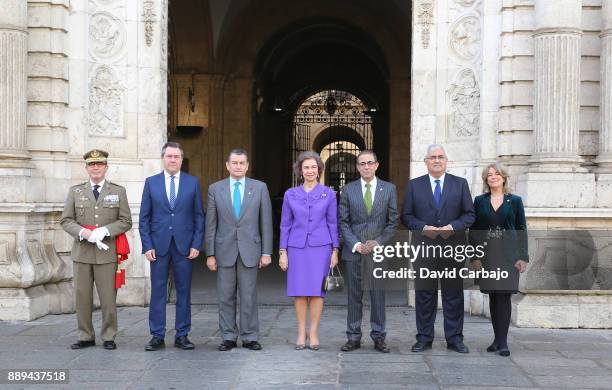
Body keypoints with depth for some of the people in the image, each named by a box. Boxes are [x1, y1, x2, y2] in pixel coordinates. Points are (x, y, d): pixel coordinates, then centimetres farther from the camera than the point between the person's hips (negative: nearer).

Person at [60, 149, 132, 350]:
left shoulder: (118, 191, 8)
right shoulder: (75, 191, 11)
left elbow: (125, 221, 3)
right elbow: (66, 220, 6)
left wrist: (104, 231, -13)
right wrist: (84, 233, -11)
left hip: (107, 253, -1)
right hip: (82, 252, 2)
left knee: (108, 297, -1)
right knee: (82, 297, 3)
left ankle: (108, 337, 9)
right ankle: (86, 336, 13)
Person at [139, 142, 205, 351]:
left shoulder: (193, 182, 6)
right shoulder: (151, 182, 6)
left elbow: (199, 216, 5)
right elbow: (144, 217, 5)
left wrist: (196, 245, -3)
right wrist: (147, 246, -3)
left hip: (184, 246, 0)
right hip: (159, 246, 0)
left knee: (183, 291, 4)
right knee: (158, 292, 2)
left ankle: (182, 335, 12)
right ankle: (157, 336, 8)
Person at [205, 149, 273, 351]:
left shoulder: (260, 188, 4)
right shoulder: (215, 189, 4)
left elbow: (266, 222, 3)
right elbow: (211, 224, 4)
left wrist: (266, 252, -2)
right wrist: (210, 254, 0)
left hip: (250, 251, -1)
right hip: (224, 251, 1)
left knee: (249, 297, 2)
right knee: (226, 297, 4)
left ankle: (250, 337, 10)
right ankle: (228, 337, 13)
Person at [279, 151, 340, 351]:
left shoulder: (328, 194, 4)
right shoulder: (290, 194, 7)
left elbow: (333, 223, 6)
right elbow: (285, 225, 8)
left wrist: (335, 250, 0)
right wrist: (282, 252, 3)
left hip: (320, 247, -1)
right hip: (297, 248, 1)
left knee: (316, 291, -2)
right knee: (299, 291, 2)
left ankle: (314, 333, 6)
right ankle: (301, 333, 11)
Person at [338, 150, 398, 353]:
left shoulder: (389, 189, 5)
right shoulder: (348, 190, 6)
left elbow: (392, 221, 5)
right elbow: (343, 221, 4)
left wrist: (378, 242, -7)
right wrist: (355, 244, -8)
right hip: (354, 251, 1)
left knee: (378, 296, 2)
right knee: (354, 296, 4)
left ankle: (378, 337, 10)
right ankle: (353, 337, 10)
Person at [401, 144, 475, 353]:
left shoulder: (460, 184, 8)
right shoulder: (414, 185, 8)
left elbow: (469, 214, 4)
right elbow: (406, 216, 4)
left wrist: (453, 227, -13)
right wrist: (423, 227, -13)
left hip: (453, 247, 0)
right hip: (424, 247, 0)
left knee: (453, 294, 4)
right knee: (424, 294, 4)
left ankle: (455, 338, 11)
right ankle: (424, 338, 12)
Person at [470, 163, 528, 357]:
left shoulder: (515, 201, 5)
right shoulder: (480, 201, 8)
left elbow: (522, 230, 4)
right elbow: (473, 230, 7)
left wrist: (523, 257, -3)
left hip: (508, 254, -2)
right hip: (487, 254, 2)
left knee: (504, 295, -6)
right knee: (493, 296, 5)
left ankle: (503, 341, -5)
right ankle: (497, 338, 14)